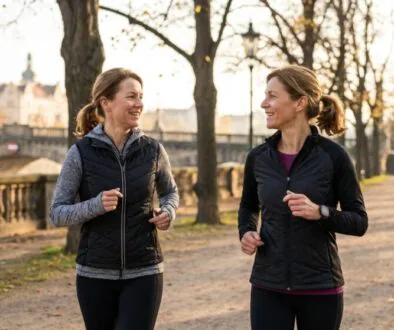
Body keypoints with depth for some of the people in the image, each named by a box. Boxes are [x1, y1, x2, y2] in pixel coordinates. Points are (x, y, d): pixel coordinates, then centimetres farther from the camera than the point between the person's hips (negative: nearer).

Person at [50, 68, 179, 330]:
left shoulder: (152, 150, -1)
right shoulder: (81, 153, -8)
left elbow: (170, 191, 18)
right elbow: (57, 213, -6)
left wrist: (168, 211, -4)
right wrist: (96, 205, -23)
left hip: (144, 273, 0)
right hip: (95, 274, 0)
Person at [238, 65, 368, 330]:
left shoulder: (333, 156, -9)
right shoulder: (258, 158, 2)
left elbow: (359, 222, -4)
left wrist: (319, 212, -22)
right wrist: (247, 232, -2)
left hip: (320, 288, -2)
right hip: (268, 287, 2)